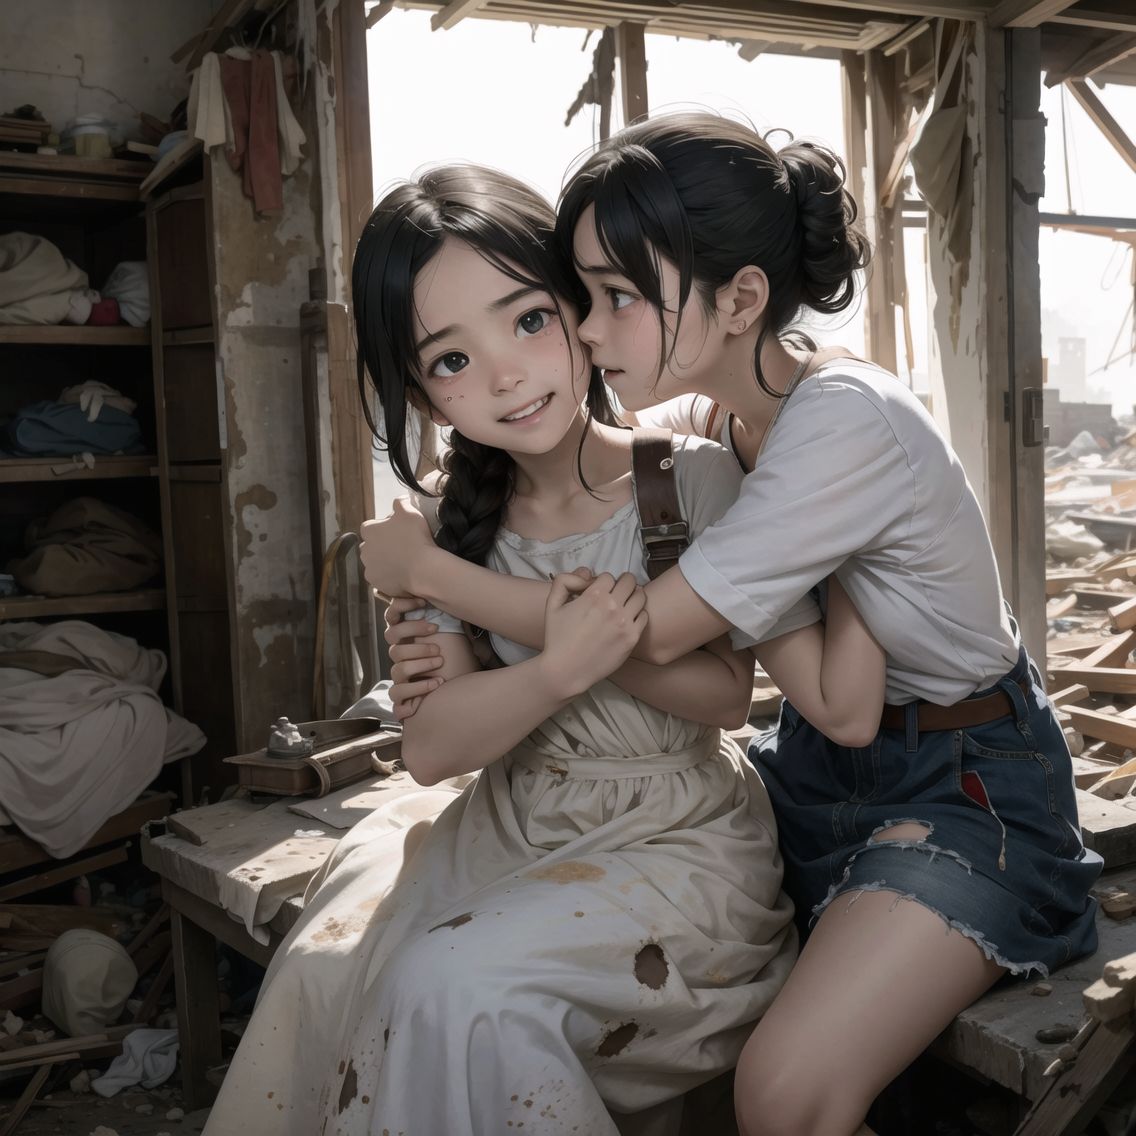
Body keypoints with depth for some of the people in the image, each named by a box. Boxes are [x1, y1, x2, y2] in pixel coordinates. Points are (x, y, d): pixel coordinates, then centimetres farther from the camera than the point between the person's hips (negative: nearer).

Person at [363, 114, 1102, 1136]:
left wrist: (428, 569, -14)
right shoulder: (705, 418, -2)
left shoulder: (846, 422, -27)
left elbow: (654, 630, -25)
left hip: (961, 784, -7)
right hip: (816, 759, 8)